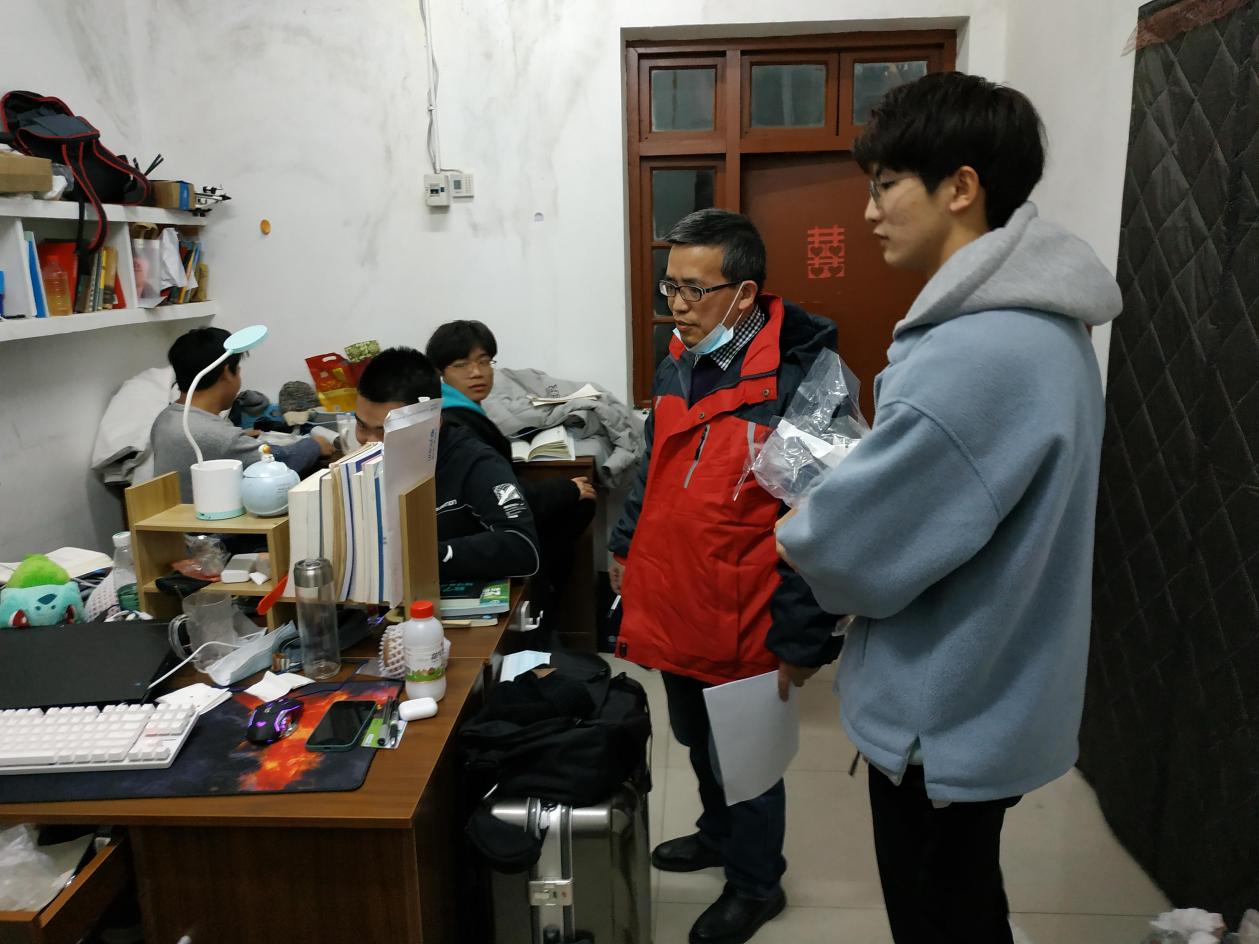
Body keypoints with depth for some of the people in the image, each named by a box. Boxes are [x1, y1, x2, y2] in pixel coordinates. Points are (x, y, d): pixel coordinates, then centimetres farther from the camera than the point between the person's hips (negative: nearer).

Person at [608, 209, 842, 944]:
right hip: (675, 606, 7)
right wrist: (626, 548, 20)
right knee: (700, 743, 26)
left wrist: (799, 637, -18)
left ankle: (756, 883, 39)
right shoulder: (677, 366, 3)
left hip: (743, 624, -7)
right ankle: (720, 834, 52)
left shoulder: (803, 381, -21)